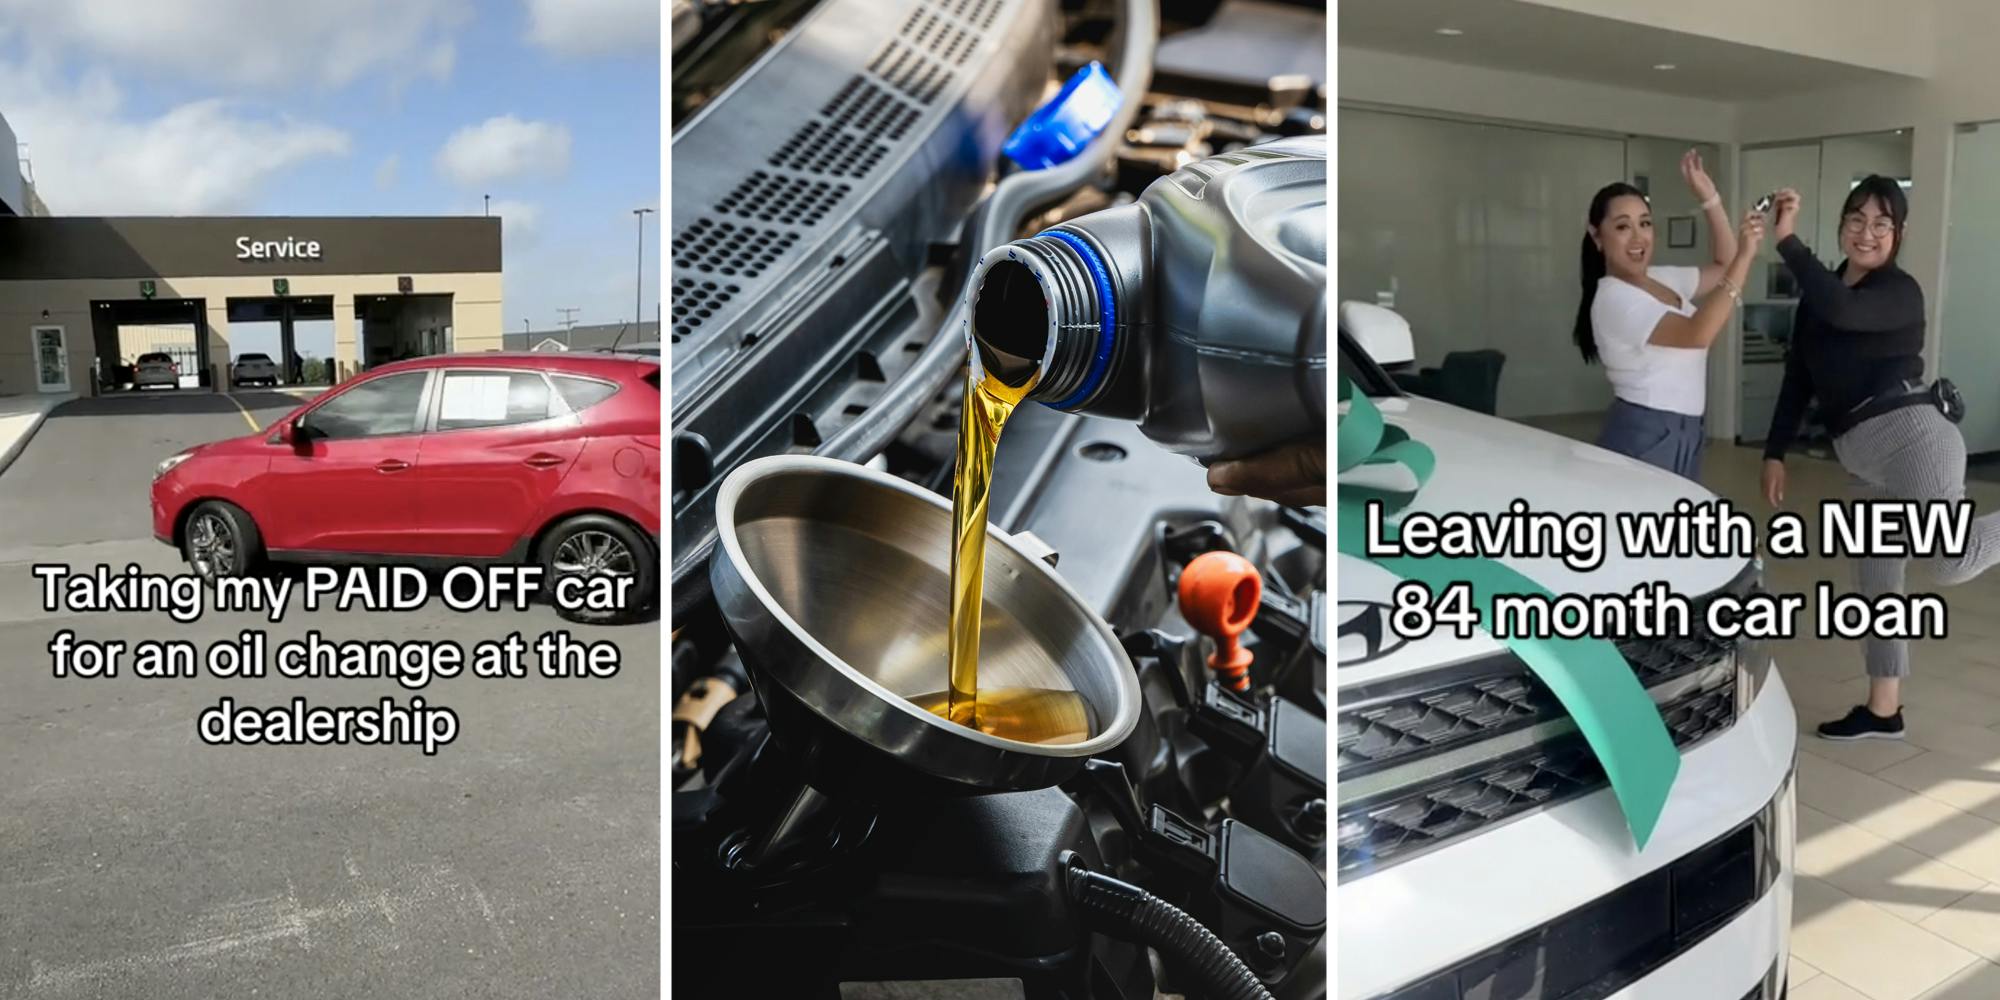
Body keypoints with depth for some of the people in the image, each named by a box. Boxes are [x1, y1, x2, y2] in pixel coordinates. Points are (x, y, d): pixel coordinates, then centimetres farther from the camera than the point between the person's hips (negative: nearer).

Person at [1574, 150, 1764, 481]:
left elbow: (1723, 267, 18)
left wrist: (1709, 198, 10)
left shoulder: (1662, 280, 11)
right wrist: (1745, 256, -24)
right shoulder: (1613, 297, -18)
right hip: (1644, 435, -9)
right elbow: (1698, 334, -27)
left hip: (1684, 432, 9)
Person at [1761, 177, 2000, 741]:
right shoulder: (1818, 297, 16)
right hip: (1859, 458, 7)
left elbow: (1842, 311, -27)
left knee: (1953, 562, -27)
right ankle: (1883, 711, 22)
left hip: (1909, 434, -7)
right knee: (1876, 585, 12)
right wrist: (1775, 453, 14)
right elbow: (1798, 379, 17)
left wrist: (1787, 240, -26)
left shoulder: (1900, 292, -5)